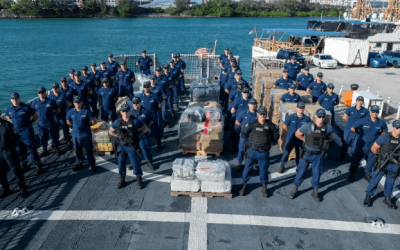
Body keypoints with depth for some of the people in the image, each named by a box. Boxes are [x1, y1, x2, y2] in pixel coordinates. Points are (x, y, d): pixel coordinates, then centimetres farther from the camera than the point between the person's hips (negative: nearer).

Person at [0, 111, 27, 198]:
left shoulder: (7, 125, -8)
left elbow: (16, 135, -2)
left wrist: (12, 145, -7)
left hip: (9, 151, -4)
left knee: (16, 169, 0)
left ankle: (22, 187, 14)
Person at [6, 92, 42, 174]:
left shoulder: (26, 107, -14)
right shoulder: (9, 109, 0)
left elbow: (36, 116, -4)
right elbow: (8, 118, 20)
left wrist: (29, 123, 0)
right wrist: (14, 124, 7)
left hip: (27, 132, -5)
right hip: (16, 132, 5)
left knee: (32, 150, -1)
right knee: (20, 151, 15)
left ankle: (38, 166, 11)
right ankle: (24, 165, 31)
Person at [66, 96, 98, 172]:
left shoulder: (87, 111, -13)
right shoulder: (71, 112, -2)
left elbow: (93, 122, -7)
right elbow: (68, 122, 15)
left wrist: (86, 125, 3)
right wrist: (76, 126, 8)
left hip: (86, 135, -3)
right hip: (76, 135, 4)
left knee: (89, 150, 5)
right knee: (78, 151, 17)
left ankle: (92, 165, 16)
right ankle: (79, 164, 33)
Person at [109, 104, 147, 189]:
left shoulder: (135, 121, -11)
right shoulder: (117, 122, -3)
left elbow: (145, 129, 1)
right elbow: (111, 131, 12)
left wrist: (137, 134, -5)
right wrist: (119, 136, 2)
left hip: (132, 146, -3)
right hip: (122, 146, 3)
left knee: (135, 163, 3)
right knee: (121, 163, 10)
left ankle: (139, 179, 23)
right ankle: (122, 180, 30)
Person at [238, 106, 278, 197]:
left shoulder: (270, 125, -4)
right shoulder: (252, 124, -7)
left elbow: (275, 137, 9)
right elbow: (243, 133, 2)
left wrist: (267, 140, 5)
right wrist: (250, 141, -1)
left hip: (264, 152, 1)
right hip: (252, 151, -1)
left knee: (264, 169, 11)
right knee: (248, 168, 7)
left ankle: (264, 187, 29)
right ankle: (243, 185, 24)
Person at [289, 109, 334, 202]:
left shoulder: (328, 127, -8)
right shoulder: (308, 126, -16)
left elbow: (330, 137, 13)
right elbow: (297, 134, -4)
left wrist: (324, 143, 6)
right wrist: (306, 140, 2)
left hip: (318, 155, 2)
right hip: (307, 153, -2)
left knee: (317, 173, 11)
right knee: (301, 171, 8)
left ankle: (315, 192, 29)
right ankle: (295, 189, 24)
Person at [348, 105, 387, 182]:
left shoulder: (381, 123, -9)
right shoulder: (363, 121, -17)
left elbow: (384, 131, 12)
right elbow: (353, 129, -10)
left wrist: (377, 135, 1)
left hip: (372, 147, 3)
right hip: (361, 146, -3)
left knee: (371, 162, 18)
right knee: (356, 160, 10)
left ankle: (368, 174, 39)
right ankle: (351, 174, 26)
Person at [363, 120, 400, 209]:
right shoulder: (385, 137, -16)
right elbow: (373, 148, -7)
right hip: (382, 164, -4)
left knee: (390, 183, 17)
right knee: (375, 180, 5)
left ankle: (387, 199, 36)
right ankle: (368, 196, 22)